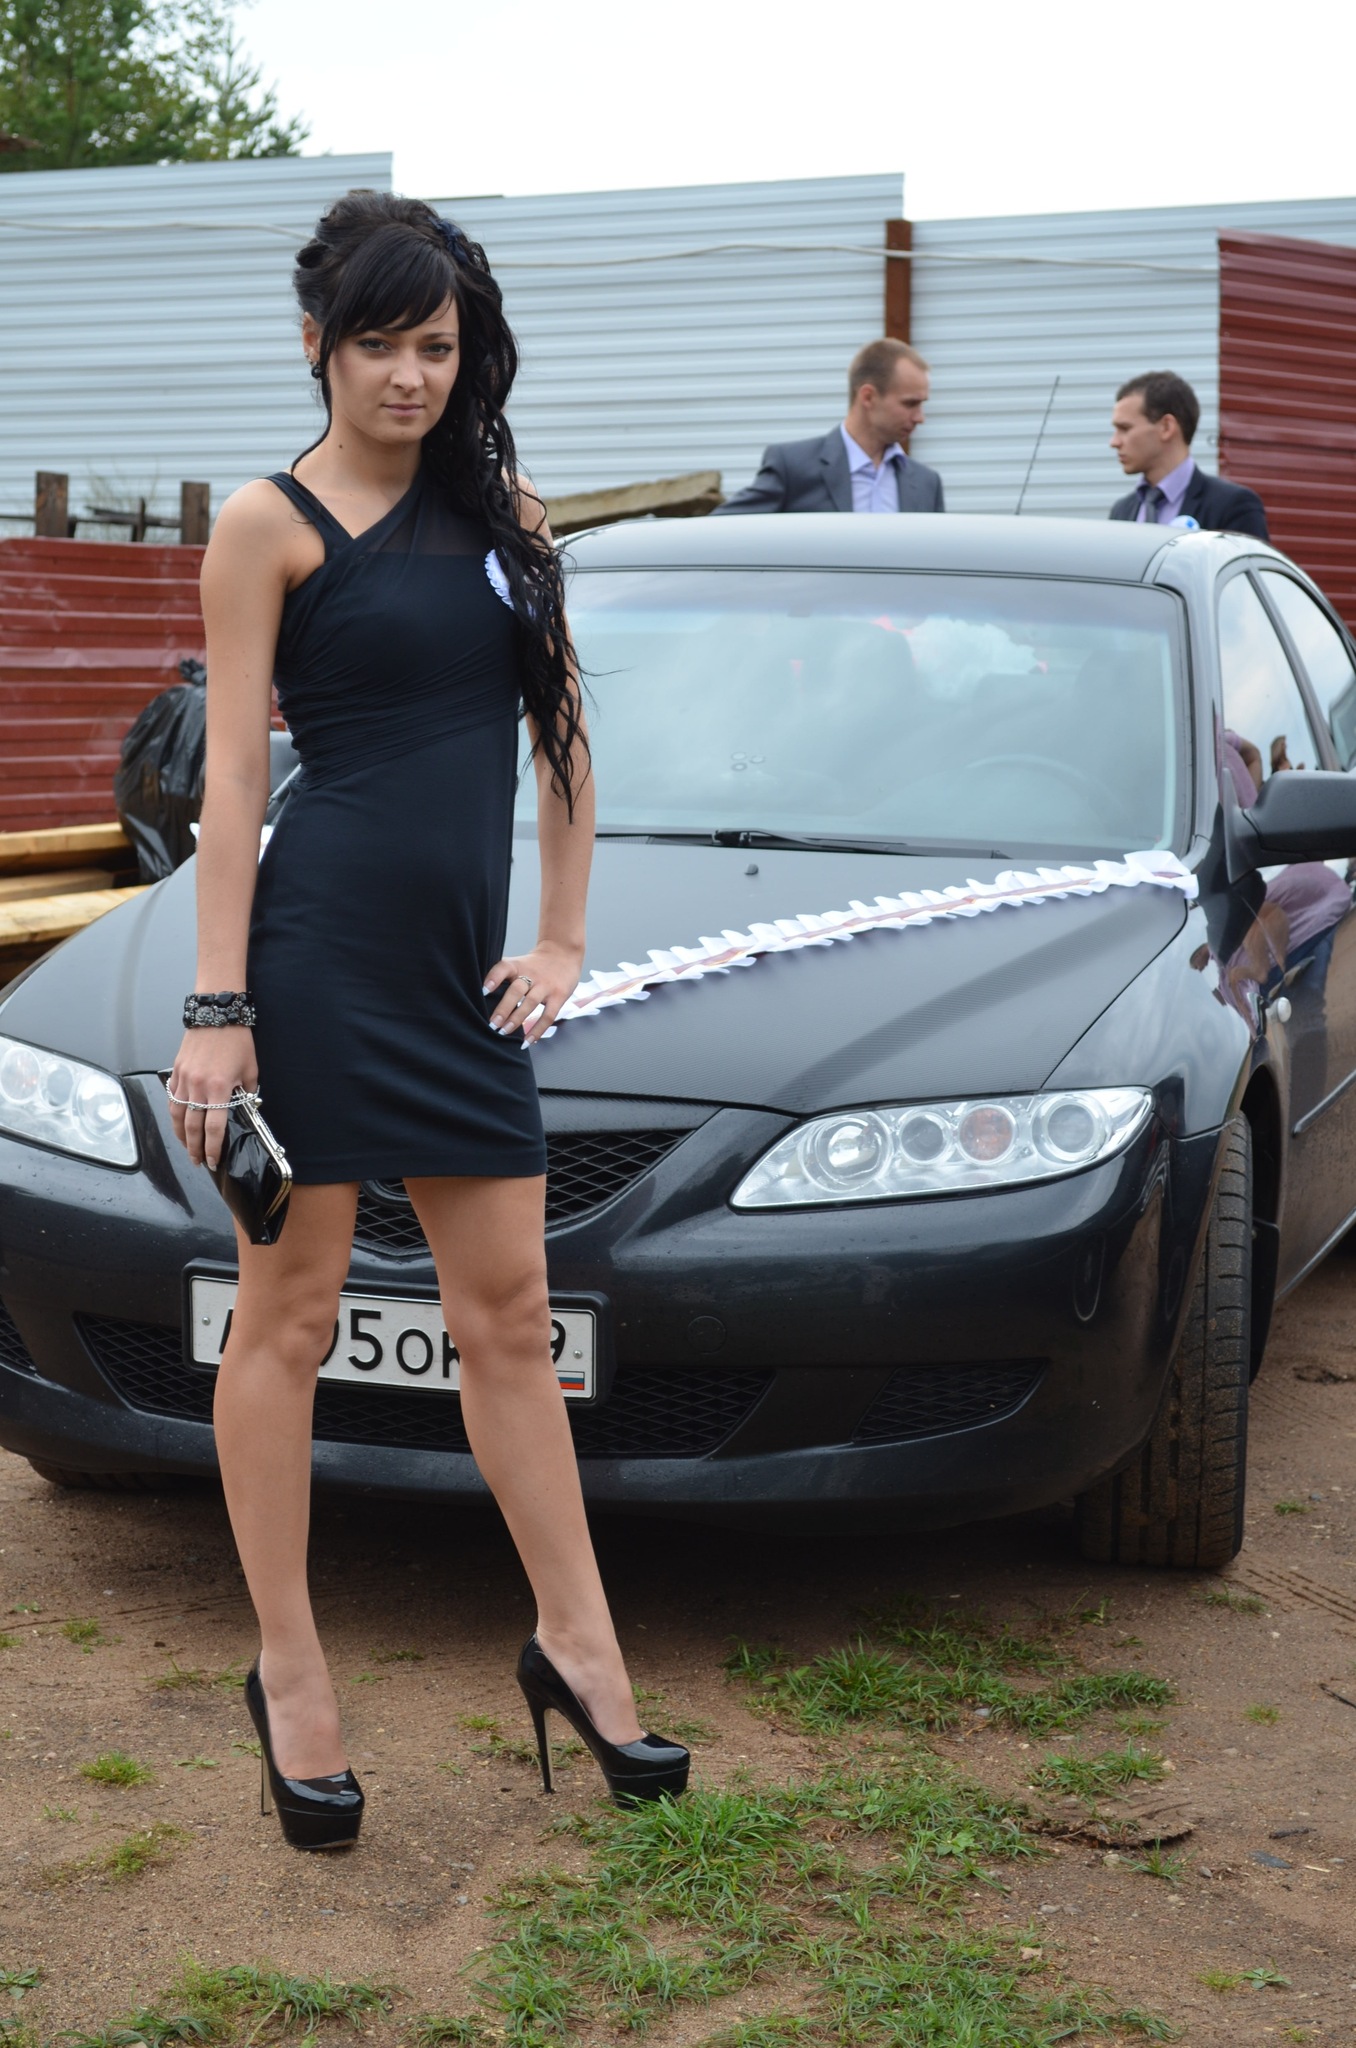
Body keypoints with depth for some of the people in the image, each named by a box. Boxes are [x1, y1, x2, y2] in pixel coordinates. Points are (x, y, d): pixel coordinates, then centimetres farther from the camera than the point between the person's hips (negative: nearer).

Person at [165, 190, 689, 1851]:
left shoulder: (501, 512, 14)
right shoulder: (271, 523, -2)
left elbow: (562, 731, 18)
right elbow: (232, 774, -6)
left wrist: (562, 937, 9)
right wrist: (215, 1009, -11)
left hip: (464, 964, 5)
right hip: (320, 948, -5)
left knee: (509, 1311, 9)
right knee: (287, 1318, 4)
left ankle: (575, 1644, 19)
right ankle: (288, 1670, 14)